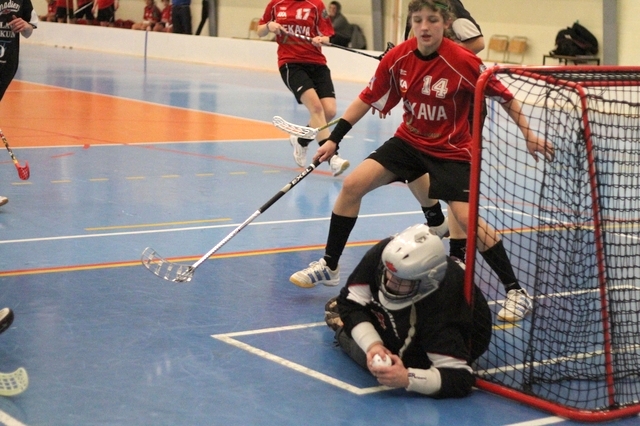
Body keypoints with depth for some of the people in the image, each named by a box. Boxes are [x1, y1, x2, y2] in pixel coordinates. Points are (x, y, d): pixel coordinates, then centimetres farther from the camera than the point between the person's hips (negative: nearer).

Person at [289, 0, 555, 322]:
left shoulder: (465, 62, -22)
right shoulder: (397, 59, -11)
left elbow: (503, 96, -9)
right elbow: (367, 99, 1)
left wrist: (529, 135, -8)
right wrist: (333, 139, 0)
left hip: (451, 150, -4)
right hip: (409, 140, 5)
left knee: (467, 218, -19)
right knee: (352, 185, -6)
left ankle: (516, 291, -5)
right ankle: (328, 266, 10)